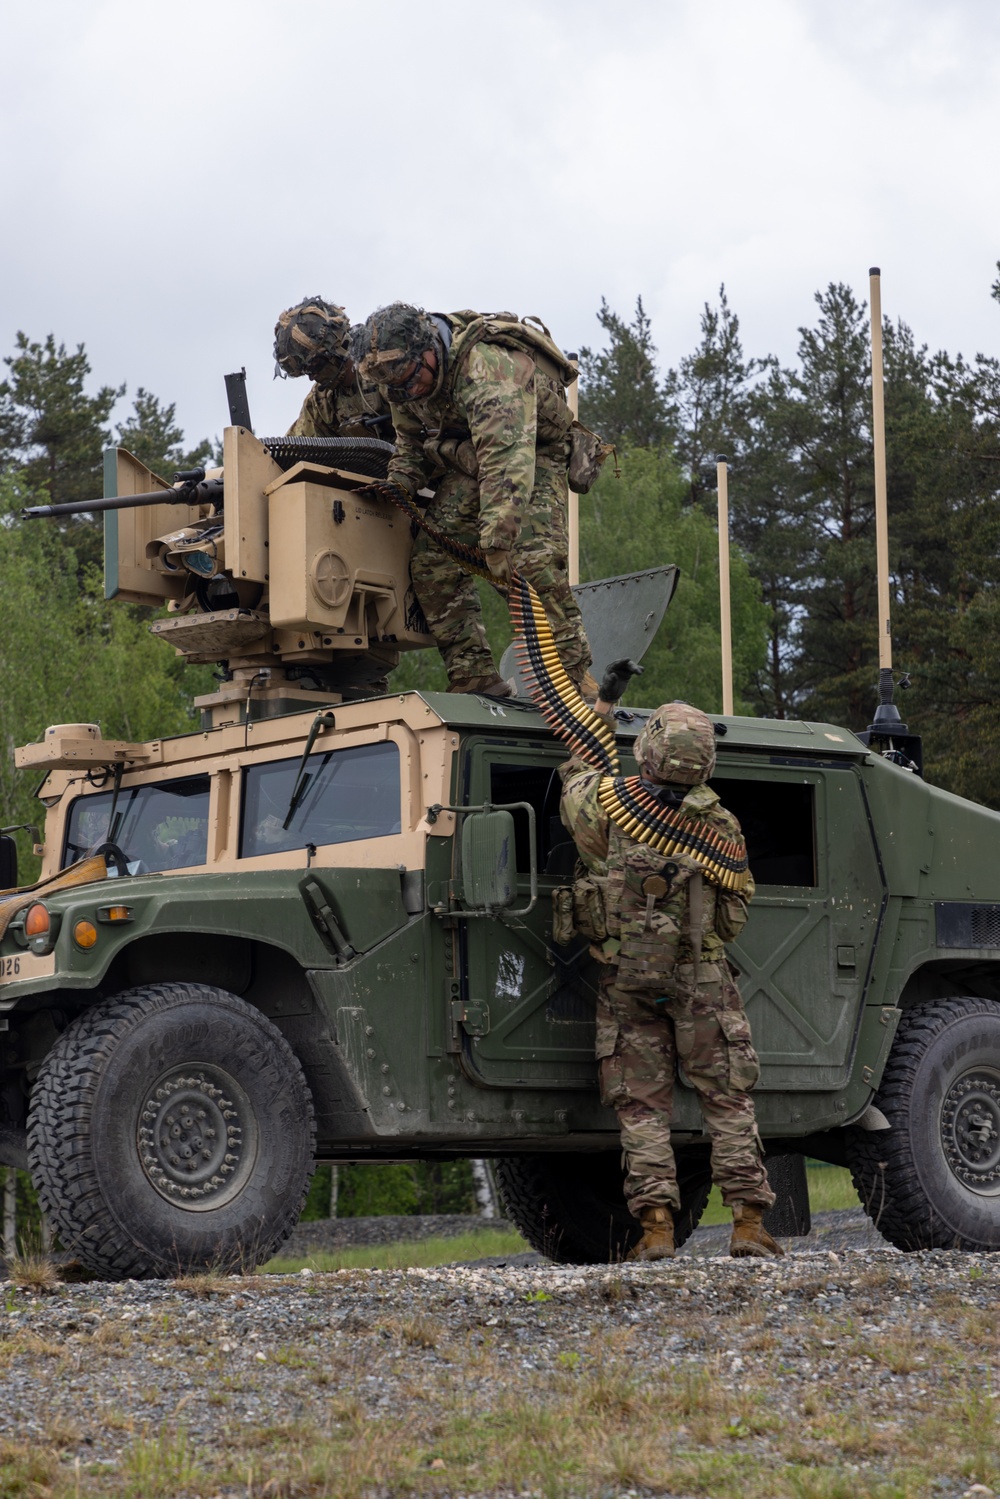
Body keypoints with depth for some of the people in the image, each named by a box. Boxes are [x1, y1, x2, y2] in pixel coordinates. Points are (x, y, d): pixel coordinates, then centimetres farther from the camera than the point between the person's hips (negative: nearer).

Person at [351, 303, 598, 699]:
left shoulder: (487, 368, -39)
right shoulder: (404, 378, -12)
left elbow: (508, 459, -49)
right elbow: (410, 441, 8)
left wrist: (497, 540, -57)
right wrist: (399, 482, -13)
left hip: (535, 454, -7)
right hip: (464, 460, 7)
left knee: (535, 560, -25)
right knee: (432, 562, -8)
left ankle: (574, 678, -19)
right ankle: (475, 677, -6)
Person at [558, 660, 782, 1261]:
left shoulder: (607, 807, -7)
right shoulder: (717, 824, -8)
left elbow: (577, 769, 17)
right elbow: (737, 910, 0)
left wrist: (604, 700, 25)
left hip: (626, 982, 1)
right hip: (702, 981, -1)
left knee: (642, 1105, 5)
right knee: (728, 1100, 5)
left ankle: (657, 1227, -2)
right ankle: (749, 1223, 3)